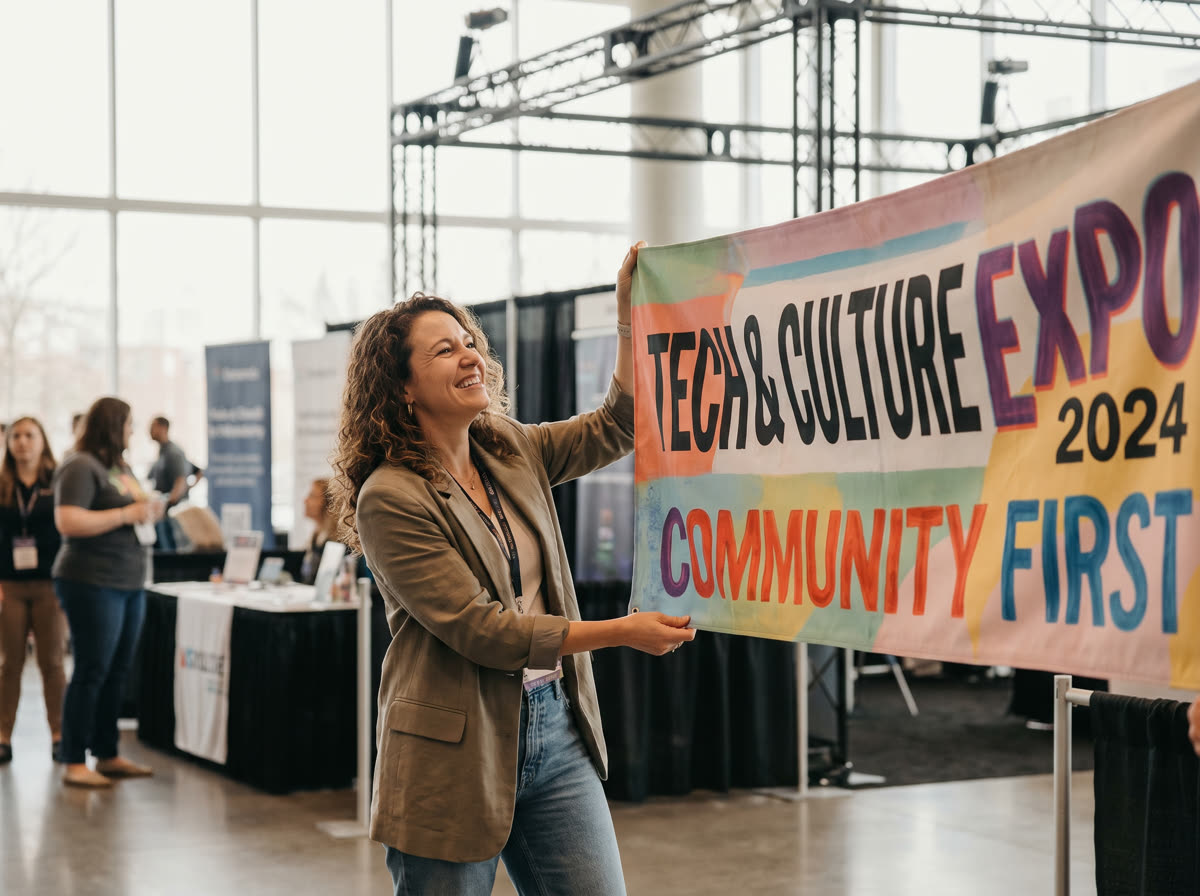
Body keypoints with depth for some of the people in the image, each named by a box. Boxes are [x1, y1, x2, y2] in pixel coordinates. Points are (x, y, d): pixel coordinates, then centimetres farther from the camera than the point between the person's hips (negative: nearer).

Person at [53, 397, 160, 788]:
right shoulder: (81, 467, -11)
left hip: (129, 582, 9)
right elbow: (68, 521, -22)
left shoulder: (121, 466, 16)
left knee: (117, 672, 11)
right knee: (92, 671, -6)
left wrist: (148, 510, 7)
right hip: (93, 582, -9)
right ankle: (74, 763, -1)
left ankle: (106, 755, 18)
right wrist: (126, 514, -19)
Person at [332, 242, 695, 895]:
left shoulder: (514, 453, 10)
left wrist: (630, 312, 0)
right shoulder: (391, 498, -13)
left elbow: (617, 425, 13)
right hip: (455, 752, -6)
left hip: (555, 730, 6)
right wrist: (621, 632, -17)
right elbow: (476, 628, -17)